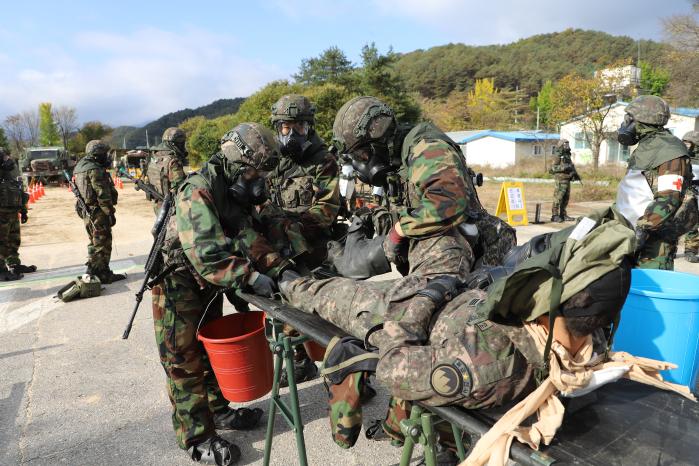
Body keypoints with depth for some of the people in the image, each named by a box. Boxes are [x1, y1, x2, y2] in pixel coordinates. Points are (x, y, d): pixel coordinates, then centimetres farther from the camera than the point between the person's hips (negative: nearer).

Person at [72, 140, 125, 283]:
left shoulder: (79, 167, 14)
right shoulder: (95, 170, -17)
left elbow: (79, 191, 20)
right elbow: (103, 195, -20)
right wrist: (110, 213, -15)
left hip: (86, 211, 10)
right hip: (98, 212, -10)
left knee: (95, 242, 19)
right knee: (103, 244, -2)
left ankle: (92, 271, 28)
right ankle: (104, 274, 4)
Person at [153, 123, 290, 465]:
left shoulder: (233, 192, 0)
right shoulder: (197, 191, -27)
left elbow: (248, 236, -7)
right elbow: (207, 251, -37)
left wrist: (279, 267, -19)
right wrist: (250, 276, -39)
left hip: (208, 283, 9)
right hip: (178, 285, -8)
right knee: (185, 360, 3)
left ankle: (218, 410, 37)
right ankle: (196, 438, 16)